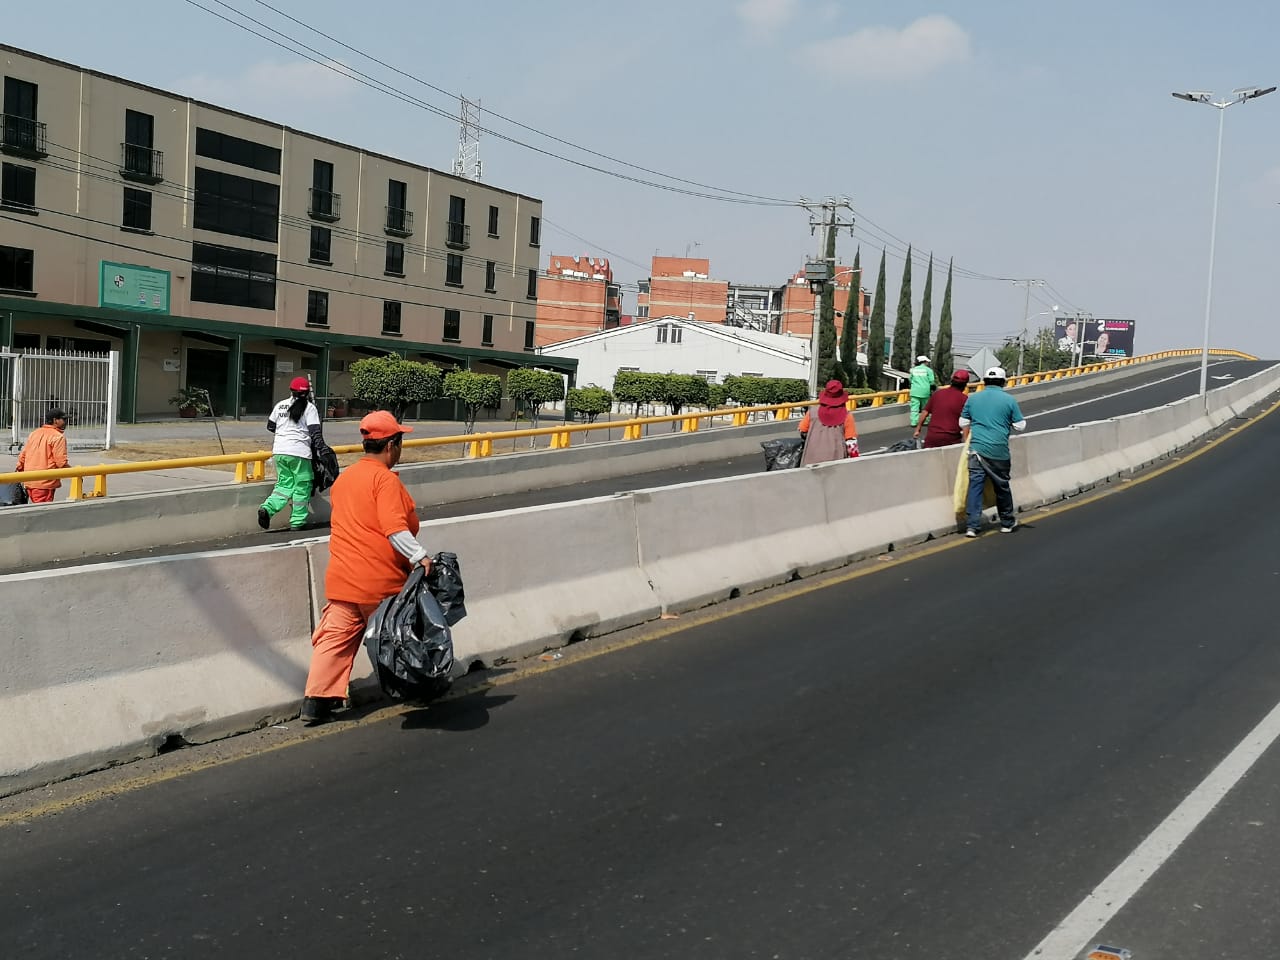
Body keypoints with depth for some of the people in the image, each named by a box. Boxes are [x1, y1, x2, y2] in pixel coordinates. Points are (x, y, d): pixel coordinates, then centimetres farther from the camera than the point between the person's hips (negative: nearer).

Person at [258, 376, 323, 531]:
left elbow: (270, 426, 21)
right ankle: (297, 522, 9)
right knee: (302, 486, 7)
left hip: (279, 451, 5)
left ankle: (267, 508, -9)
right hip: (299, 453, -5)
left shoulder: (280, 405, 12)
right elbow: (315, 432, -9)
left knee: (284, 484, 15)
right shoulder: (309, 408, -2)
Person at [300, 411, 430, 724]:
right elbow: (394, 528, -23)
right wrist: (419, 555, -24)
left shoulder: (343, 478, 14)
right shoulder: (385, 479, -12)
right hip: (381, 581, -6)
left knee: (335, 638, 2)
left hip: (342, 579, 6)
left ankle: (316, 699, -6)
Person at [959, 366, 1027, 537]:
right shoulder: (1009, 400, -1)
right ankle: (1007, 523, 28)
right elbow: (1020, 426, 3)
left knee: (975, 486, 0)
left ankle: (972, 526, -6)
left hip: (977, 448, 1)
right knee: (1002, 486, 13)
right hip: (999, 451, -1)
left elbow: (963, 423, 14)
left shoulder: (973, 399, 7)